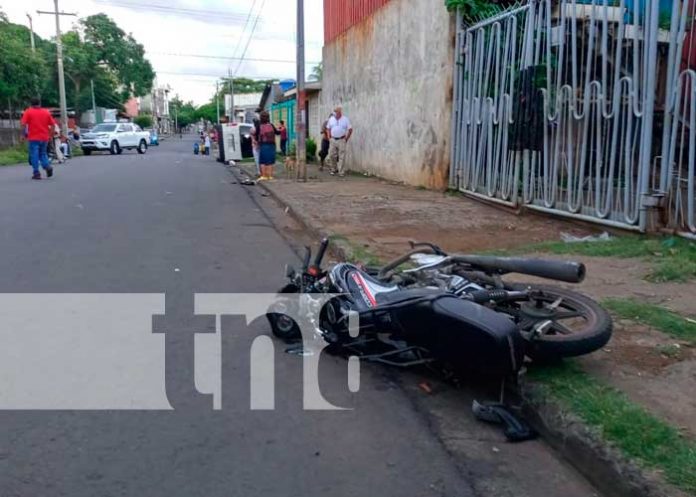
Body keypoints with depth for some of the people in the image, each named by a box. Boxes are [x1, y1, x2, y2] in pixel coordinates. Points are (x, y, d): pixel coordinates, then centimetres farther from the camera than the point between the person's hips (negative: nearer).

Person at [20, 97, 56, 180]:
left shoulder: (28, 112, -1)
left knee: (34, 155, 1)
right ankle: (47, 166, -7)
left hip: (33, 138, -3)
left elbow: (23, 124, -10)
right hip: (44, 138, 3)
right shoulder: (46, 112, 8)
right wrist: (50, 134, 12)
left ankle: (36, 173, -3)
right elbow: (53, 125, 5)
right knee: (43, 153, 17)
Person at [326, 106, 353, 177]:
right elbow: (328, 129, 15)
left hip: (341, 140, -3)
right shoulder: (331, 119, 7)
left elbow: (350, 129, 0)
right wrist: (329, 137, 6)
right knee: (331, 155, 3)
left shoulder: (345, 119, -2)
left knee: (341, 157, -4)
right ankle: (334, 170, 20)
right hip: (333, 140, 3)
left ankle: (341, 172, 0)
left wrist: (346, 138, -2)